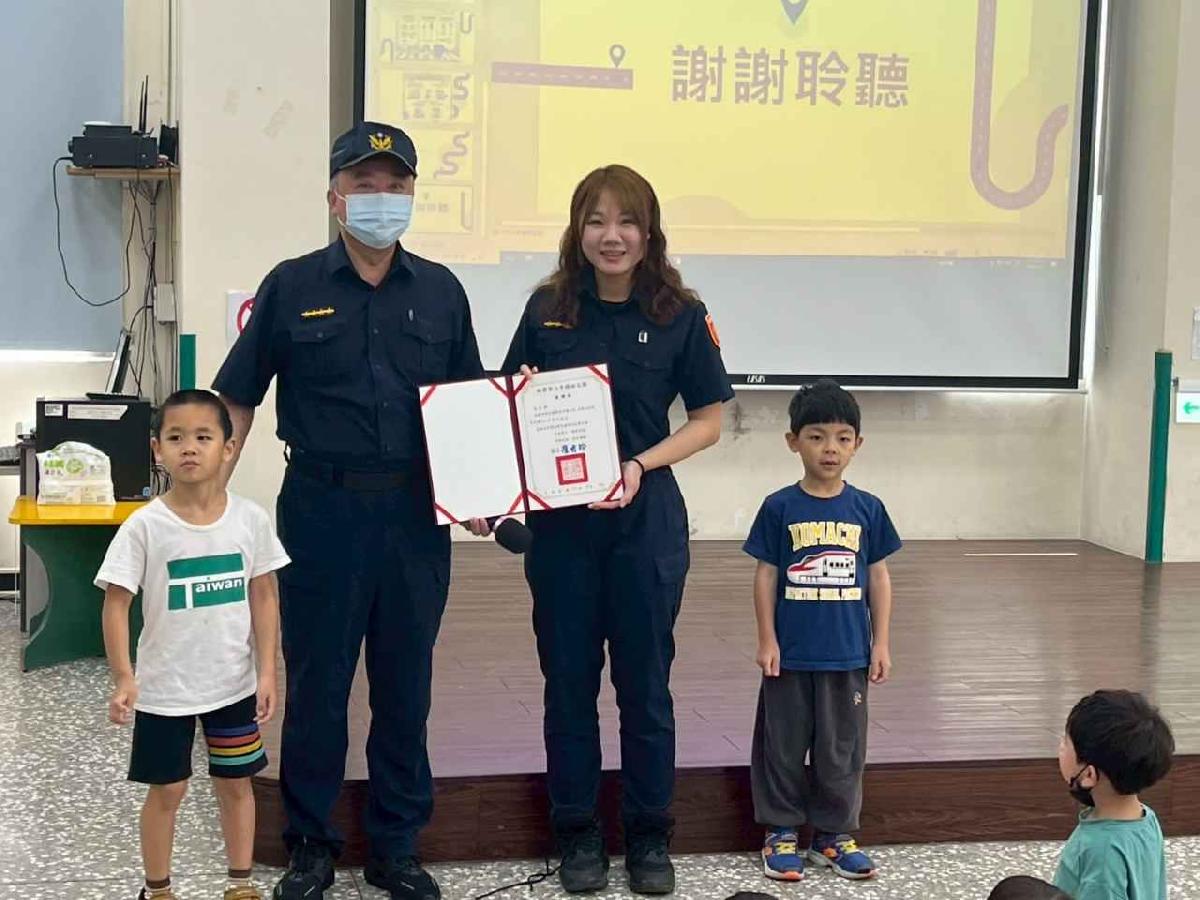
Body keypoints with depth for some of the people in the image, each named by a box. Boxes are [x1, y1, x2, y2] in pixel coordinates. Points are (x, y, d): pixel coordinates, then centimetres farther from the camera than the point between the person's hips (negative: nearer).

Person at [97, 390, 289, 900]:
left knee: (235, 782, 15)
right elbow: (116, 603, -11)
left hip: (234, 683, 2)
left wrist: (267, 671, -2)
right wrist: (123, 678, -19)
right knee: (167, 790, 10)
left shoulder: (249, 519, -7)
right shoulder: (144, 526, -14)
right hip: (164, 687, -2)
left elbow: (264, 597, 0)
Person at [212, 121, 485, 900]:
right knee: (316, 681, 6)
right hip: (323, 506, -2)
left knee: (406, 683, 10)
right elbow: (237, 399, 4)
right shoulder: (292, 287, 1)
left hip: (416, 510, 2)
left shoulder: (440, 291, 8)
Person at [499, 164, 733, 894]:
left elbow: (709, 421, -2)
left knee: (645, 681, 7)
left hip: (646, 519, -2)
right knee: (568, 681, 9)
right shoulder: (548, 308, 2)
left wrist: (641, 464, -16)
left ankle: (650, 833, 22)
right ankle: (577, 832, 23)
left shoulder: (681, 314, -4)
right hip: (559, 518, 2)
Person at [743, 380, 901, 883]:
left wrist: (881, 643, 4)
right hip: (791, 652, -2)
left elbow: (879, 577, 6)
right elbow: (766, 576, -2)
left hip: (848, 653, 2)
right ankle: (781, 831, 21)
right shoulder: (780, 508, -5)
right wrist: (767, 640, -5)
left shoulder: (867, 509, 0)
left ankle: (833, 834, 24)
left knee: (842, 748, 10)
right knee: (784, 745, 8)